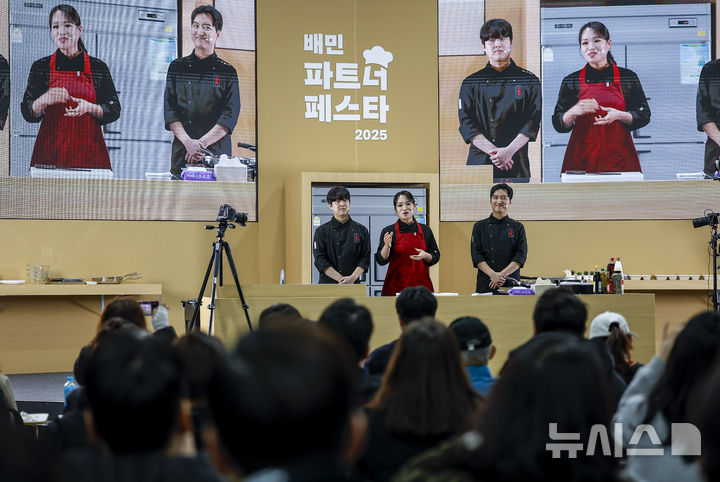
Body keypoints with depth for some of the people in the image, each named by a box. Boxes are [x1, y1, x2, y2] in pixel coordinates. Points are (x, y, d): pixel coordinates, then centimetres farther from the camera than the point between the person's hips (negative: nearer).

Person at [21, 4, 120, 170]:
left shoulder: (98, 67, 5)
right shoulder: (41, 67, 6)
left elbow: (114, 111, 4)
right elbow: (28, 113, 1)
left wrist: (89, 107, -14)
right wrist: (45, 100, -19)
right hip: (51, 151, 0)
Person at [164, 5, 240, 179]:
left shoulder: (227, 72, 8)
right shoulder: (177, 67, 12)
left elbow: (231, 114, -3)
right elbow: (170, 109, 4)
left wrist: (202, 143, -17)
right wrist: (188, 141, -13)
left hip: (217, 154, -1)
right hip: (182, 155, 1)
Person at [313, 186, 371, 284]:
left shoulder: (361, 230, 8)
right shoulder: (322, 231, 2)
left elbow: (365, 258, 3)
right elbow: (320, 260, -5)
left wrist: (352, 278, -13)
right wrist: (341, 279, -14)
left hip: (353, 284, 1)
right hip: (328, 284, -1)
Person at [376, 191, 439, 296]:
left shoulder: (425, 230, 7)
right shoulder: (388, 231, 1)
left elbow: (435, 257, 10)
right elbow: (382, 260, -5)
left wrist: (425, 255, -10)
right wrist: (387, 246, -22)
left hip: (420, 283, 2)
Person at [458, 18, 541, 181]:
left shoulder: (529, 81, 6)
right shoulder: (471, 83, 7)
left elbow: (532, 122, -2)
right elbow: (467, 124, -1)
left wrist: (509, 150, -17)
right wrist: (493, 151, -15)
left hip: (516, 160, 0)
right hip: (480, 160, 0)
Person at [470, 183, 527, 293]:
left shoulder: (518, 227, 9)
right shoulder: (480, 226, 9)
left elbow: (521, 255, -1)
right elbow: (476, 255, 0)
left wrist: (502, 274, -15)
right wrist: (493, 274, -16)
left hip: (511, 282, 0)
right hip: (485, 284, 0)